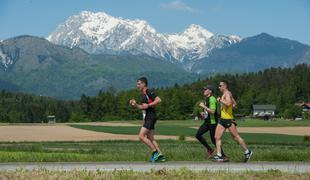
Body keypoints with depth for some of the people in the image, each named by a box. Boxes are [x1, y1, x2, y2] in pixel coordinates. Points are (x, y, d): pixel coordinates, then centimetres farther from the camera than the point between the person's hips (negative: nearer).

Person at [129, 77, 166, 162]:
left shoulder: (149, 92, -11)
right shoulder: (143, 95, 18)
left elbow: (158, 100, -21)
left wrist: (148, 105, -20)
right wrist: (135, 105, 12)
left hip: (150, 117, -10)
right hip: (147, 118, 10)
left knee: (141, 136, -13)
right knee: (150, 138, 10)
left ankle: (155, 152, -8)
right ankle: (160, 155, 11)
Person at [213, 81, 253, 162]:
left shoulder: (227, 93, -11)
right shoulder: (224, 94, 18)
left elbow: (228, 103, -30)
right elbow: (234, 103, 29)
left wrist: (220, 100, -18)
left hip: (229, 119, -10)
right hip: (222, 119, 10)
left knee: (236, 137, -1)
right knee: (217, 137, 0)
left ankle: (247, 152, 12)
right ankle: (219, 156, -2)